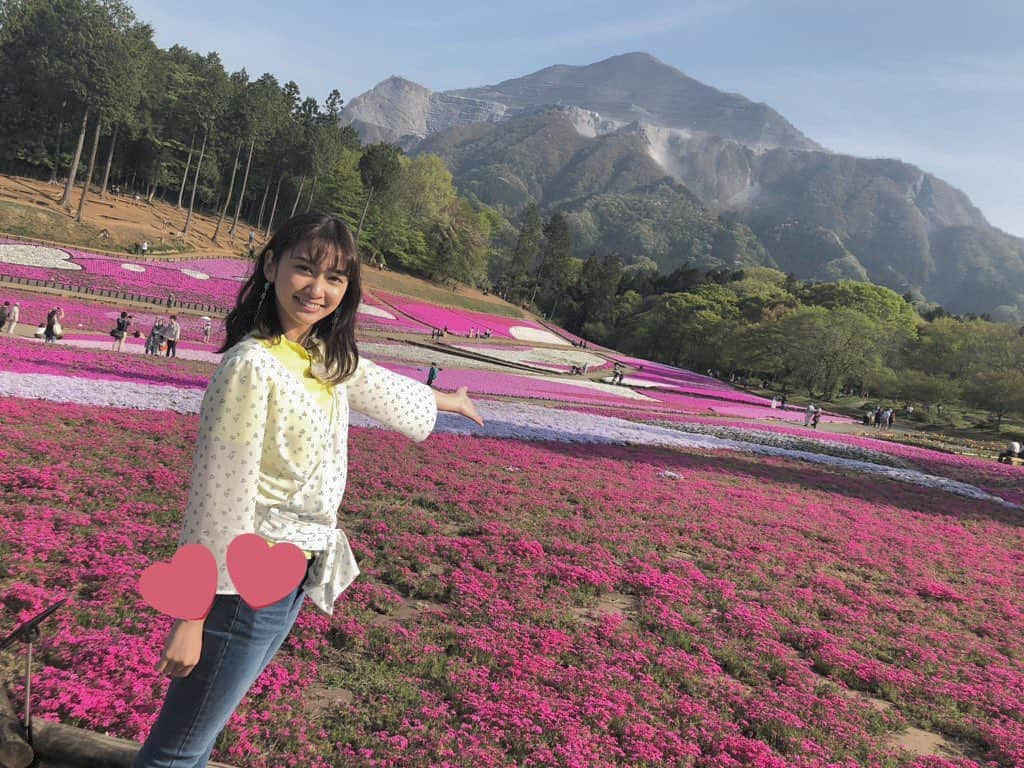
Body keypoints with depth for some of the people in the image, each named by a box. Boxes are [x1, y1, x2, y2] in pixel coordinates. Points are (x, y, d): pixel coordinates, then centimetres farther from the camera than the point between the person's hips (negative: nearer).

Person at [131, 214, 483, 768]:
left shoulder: (326, 357, 2)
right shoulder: (252, 365, -23)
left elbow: (381, 388, 22)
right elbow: (217, 496, -21)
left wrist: (447, 400, 40)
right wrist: (191, 617, -16)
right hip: (246, 587, -7)